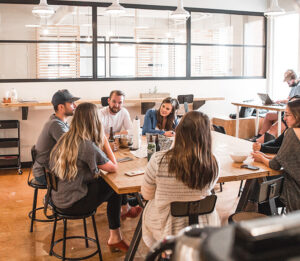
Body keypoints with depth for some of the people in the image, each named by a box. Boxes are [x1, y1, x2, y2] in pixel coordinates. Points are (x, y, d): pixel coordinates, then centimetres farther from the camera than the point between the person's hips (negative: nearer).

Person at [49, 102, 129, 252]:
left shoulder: (64, 139, 2)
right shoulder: (88, 146, -23)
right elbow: (113, 168, -12)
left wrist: (101, 144, 5)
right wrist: (105, 142, -6)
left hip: (57, 197, 8)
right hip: (71, 203, -8)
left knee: (103, 182, 14)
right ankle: (115, 238, 21)